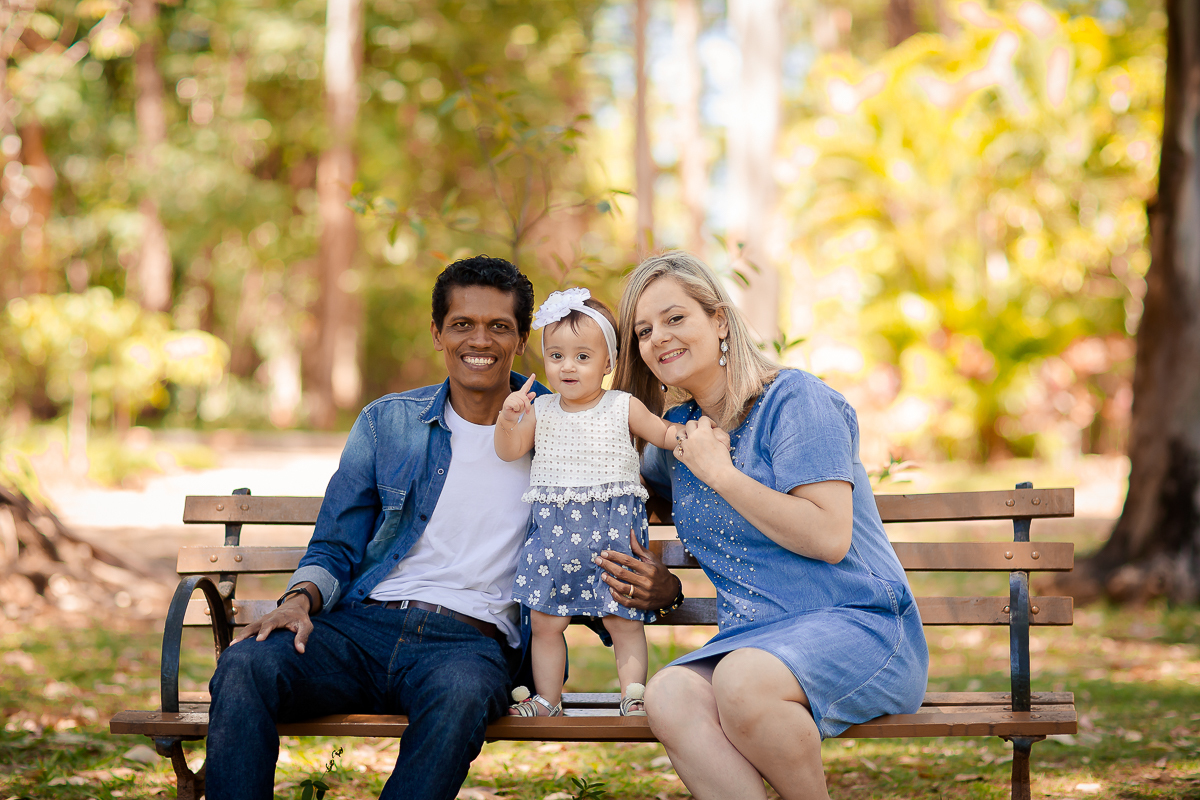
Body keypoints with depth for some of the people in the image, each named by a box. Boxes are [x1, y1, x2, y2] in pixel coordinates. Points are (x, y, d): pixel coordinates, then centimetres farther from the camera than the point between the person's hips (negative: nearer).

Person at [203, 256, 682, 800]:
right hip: (363, 626, 2)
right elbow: (335, 548, 14)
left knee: (460, 694, -39)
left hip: (473, 638, -2)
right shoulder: (385, 423, 14)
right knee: (245, 667, -29)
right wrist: (301, 597, -9)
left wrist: (657, 586, -5)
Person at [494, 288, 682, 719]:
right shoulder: (539, 410, 7)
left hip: (614, 529, -2)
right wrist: (508, 418, -12)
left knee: (623, 619, -2)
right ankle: (547, 699, 18)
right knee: (545, 621, 6)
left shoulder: (624, 408, 2)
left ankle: (633, 696, 5)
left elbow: (665, 434, 8)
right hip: (555, 531, 2)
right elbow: (508, 450, 6)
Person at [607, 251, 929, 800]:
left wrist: (719, 471, -11)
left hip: (858, 625, -6)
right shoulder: (677, 430, 15)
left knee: (742, 680, -37)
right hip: (752, 640, 6)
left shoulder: (794, 400, -6)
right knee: (668, 696, -28)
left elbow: (829, 538, -17)